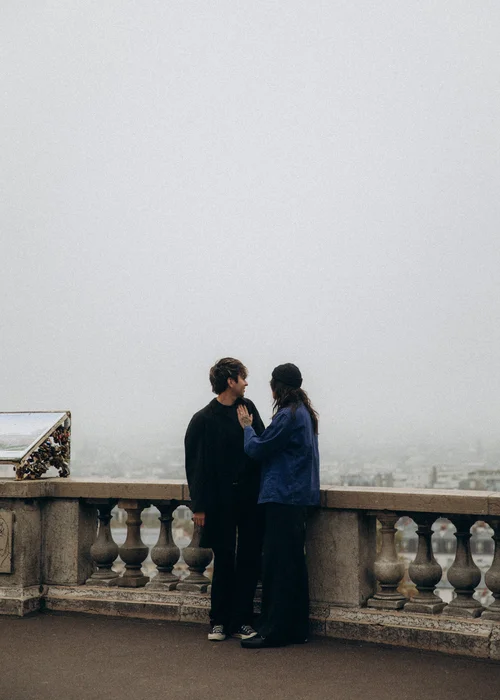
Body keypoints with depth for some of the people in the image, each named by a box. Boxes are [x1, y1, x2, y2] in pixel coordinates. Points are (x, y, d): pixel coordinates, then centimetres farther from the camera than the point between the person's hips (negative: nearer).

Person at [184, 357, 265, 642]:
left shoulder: (248, 408, 7)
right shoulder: (203, 420, -5)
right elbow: (196, 465, -4)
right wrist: (199, 506, -7)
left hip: (251, 498, 4)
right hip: (222, 503, -4)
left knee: (249, 559, 5)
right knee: (224, 560, 4)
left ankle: (242, 621, 14)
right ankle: (219, 621, 16)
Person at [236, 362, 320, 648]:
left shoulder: (288, 416, -16)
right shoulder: (305, 413, 14)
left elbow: (257, 448, -12)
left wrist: (247, 427, 4)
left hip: (284, 497, -10)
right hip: (298, 496, 10)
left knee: (278, 564, -6)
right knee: (294, 563, 13)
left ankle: (274, 631, -2)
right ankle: (297, 628, 20)